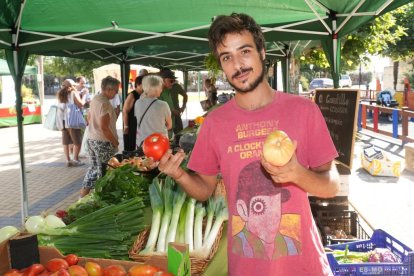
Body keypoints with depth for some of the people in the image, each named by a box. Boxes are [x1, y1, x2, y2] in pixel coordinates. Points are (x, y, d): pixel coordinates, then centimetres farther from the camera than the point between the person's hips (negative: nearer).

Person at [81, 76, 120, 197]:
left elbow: (89, 117, 20)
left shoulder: (94, 99, 7)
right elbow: (104, 127, -23)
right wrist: (115, 142, -13)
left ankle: (83, 196, 23)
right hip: (103, 142, -9)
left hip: (91, 139, 9)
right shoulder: (105, 103, -21)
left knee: (93, 168, 18)